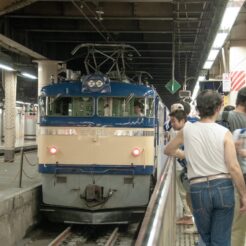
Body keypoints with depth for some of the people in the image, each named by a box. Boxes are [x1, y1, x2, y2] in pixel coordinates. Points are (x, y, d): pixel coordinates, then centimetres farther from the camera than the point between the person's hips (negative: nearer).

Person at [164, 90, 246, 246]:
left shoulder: (187, 130, 2)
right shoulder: (224, 133, -6)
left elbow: (168, 150, 19)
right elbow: (233, 167, -10)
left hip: (199, 189, 2)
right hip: (223, 187, -2)